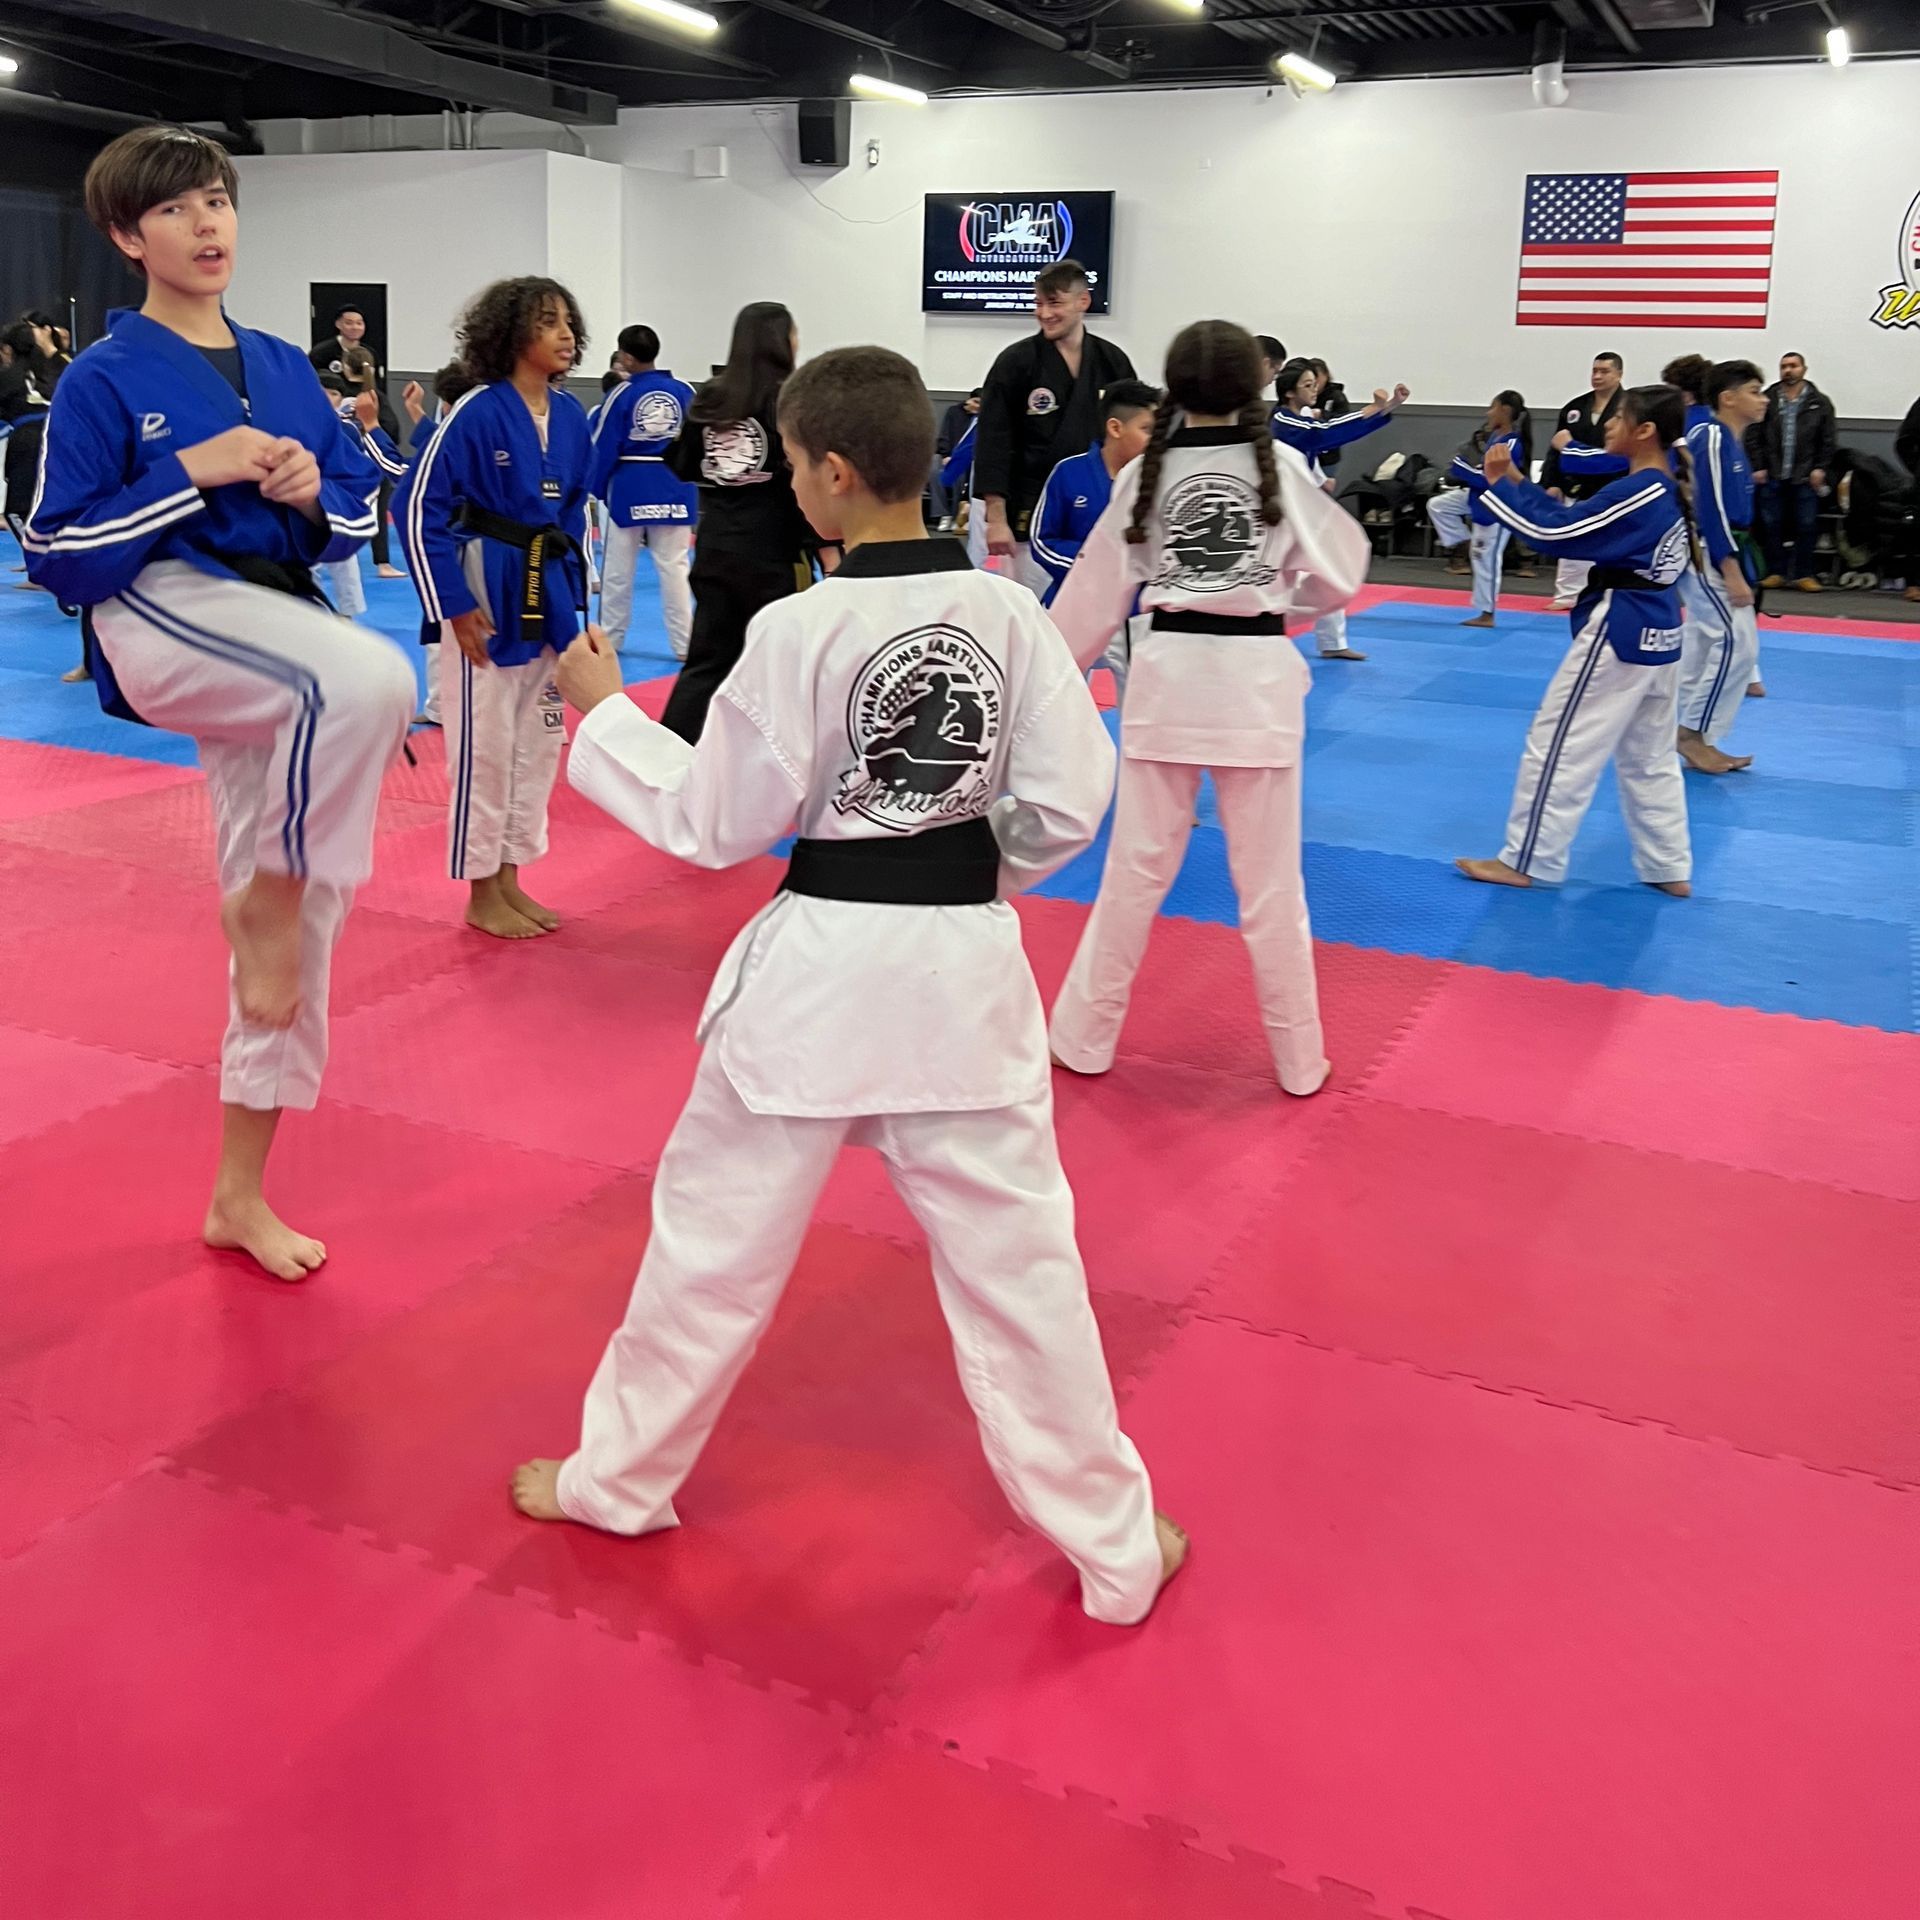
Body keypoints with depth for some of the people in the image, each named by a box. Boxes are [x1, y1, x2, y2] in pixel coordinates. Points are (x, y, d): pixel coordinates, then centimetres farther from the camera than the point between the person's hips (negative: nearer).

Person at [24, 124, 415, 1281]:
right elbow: (60, 558, -5)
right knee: (374, 679, -37)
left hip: (279, 643, 6)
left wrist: (311, 492, -5)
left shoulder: (285, 370, 13)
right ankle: (264, 898, -14)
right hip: (164, 623, -5)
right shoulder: (105, 380, -2)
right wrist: (192, 473, -14)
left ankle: (241, 1194, 21)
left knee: (295, 923, 6)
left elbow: (360, 513, 17)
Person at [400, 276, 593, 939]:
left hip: (549, 593, 7)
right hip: (488, 593, -7)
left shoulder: (570, 414, 5)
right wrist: (456, 606, -16)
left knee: (538, 742, 13)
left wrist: (572, 587, 11)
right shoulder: (477, 412, -15)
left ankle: (509, 881, 27)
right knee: (486, 745, 0)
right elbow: (419, 507, -14)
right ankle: (481, 894, 14)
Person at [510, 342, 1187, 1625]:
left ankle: (618, 1478, 36)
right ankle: (1116, 1547, 23)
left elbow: (718, 824, -6)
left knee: (714, 1236, 15)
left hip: (819, 971, -3)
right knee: (1016, 1256, 12)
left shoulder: (799, 630, -14)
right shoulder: (1009, 612, -4)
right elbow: (1067, 804, -1)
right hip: (970, 966, 3)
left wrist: (604, 712, 5)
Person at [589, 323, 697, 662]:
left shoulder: (621, 395, -7)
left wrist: (597, 488, 5)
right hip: (674, 489, 2)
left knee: (618, 569, 11)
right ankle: (684, 642, 3)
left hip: (629, 487, -2)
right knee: (674, 566, 5)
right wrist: (686, 478, 12)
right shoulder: (685, 392, -1)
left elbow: (603, 447, -5)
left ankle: (610, 638, 21)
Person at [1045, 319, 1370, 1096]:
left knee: (1136, 868, 11)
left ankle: (1084, 1038, 20)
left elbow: (1096, 592, 5)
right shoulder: (1283, 465, -2)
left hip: (1167, 672, 1)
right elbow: (1339, 576, 2)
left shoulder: (1145, 471, 1)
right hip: (1257, 678, -1)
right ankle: (1299, 1059, 17)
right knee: (1269, 880, 7)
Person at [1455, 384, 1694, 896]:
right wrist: (1516, 481, 5)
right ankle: (1670, 868, 23)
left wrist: (1499, 484, -9)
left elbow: (1555, 531, -19)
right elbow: (1577, 516, 12)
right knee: (1650, 758, 17)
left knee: (1559, 746, 1)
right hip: (1659, 637, 10)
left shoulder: (1638, 493, -20)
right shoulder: (1667, 490, 10)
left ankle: (1526, 861, 9)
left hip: (1618, 636, -10)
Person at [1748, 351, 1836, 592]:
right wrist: (1757, 467, -5)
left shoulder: (1819, 403, 5)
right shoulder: (1767, 401, 3)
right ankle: (1776, 573, 13)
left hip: (1805, 478, 0)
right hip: (1772, 477, 0)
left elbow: (1829, 439, 5)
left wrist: (1821, 468, -3)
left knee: (1806, 527, 2)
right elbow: (1753, 437, 2)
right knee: (1771, 525, 4)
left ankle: (1804, 575, 10)